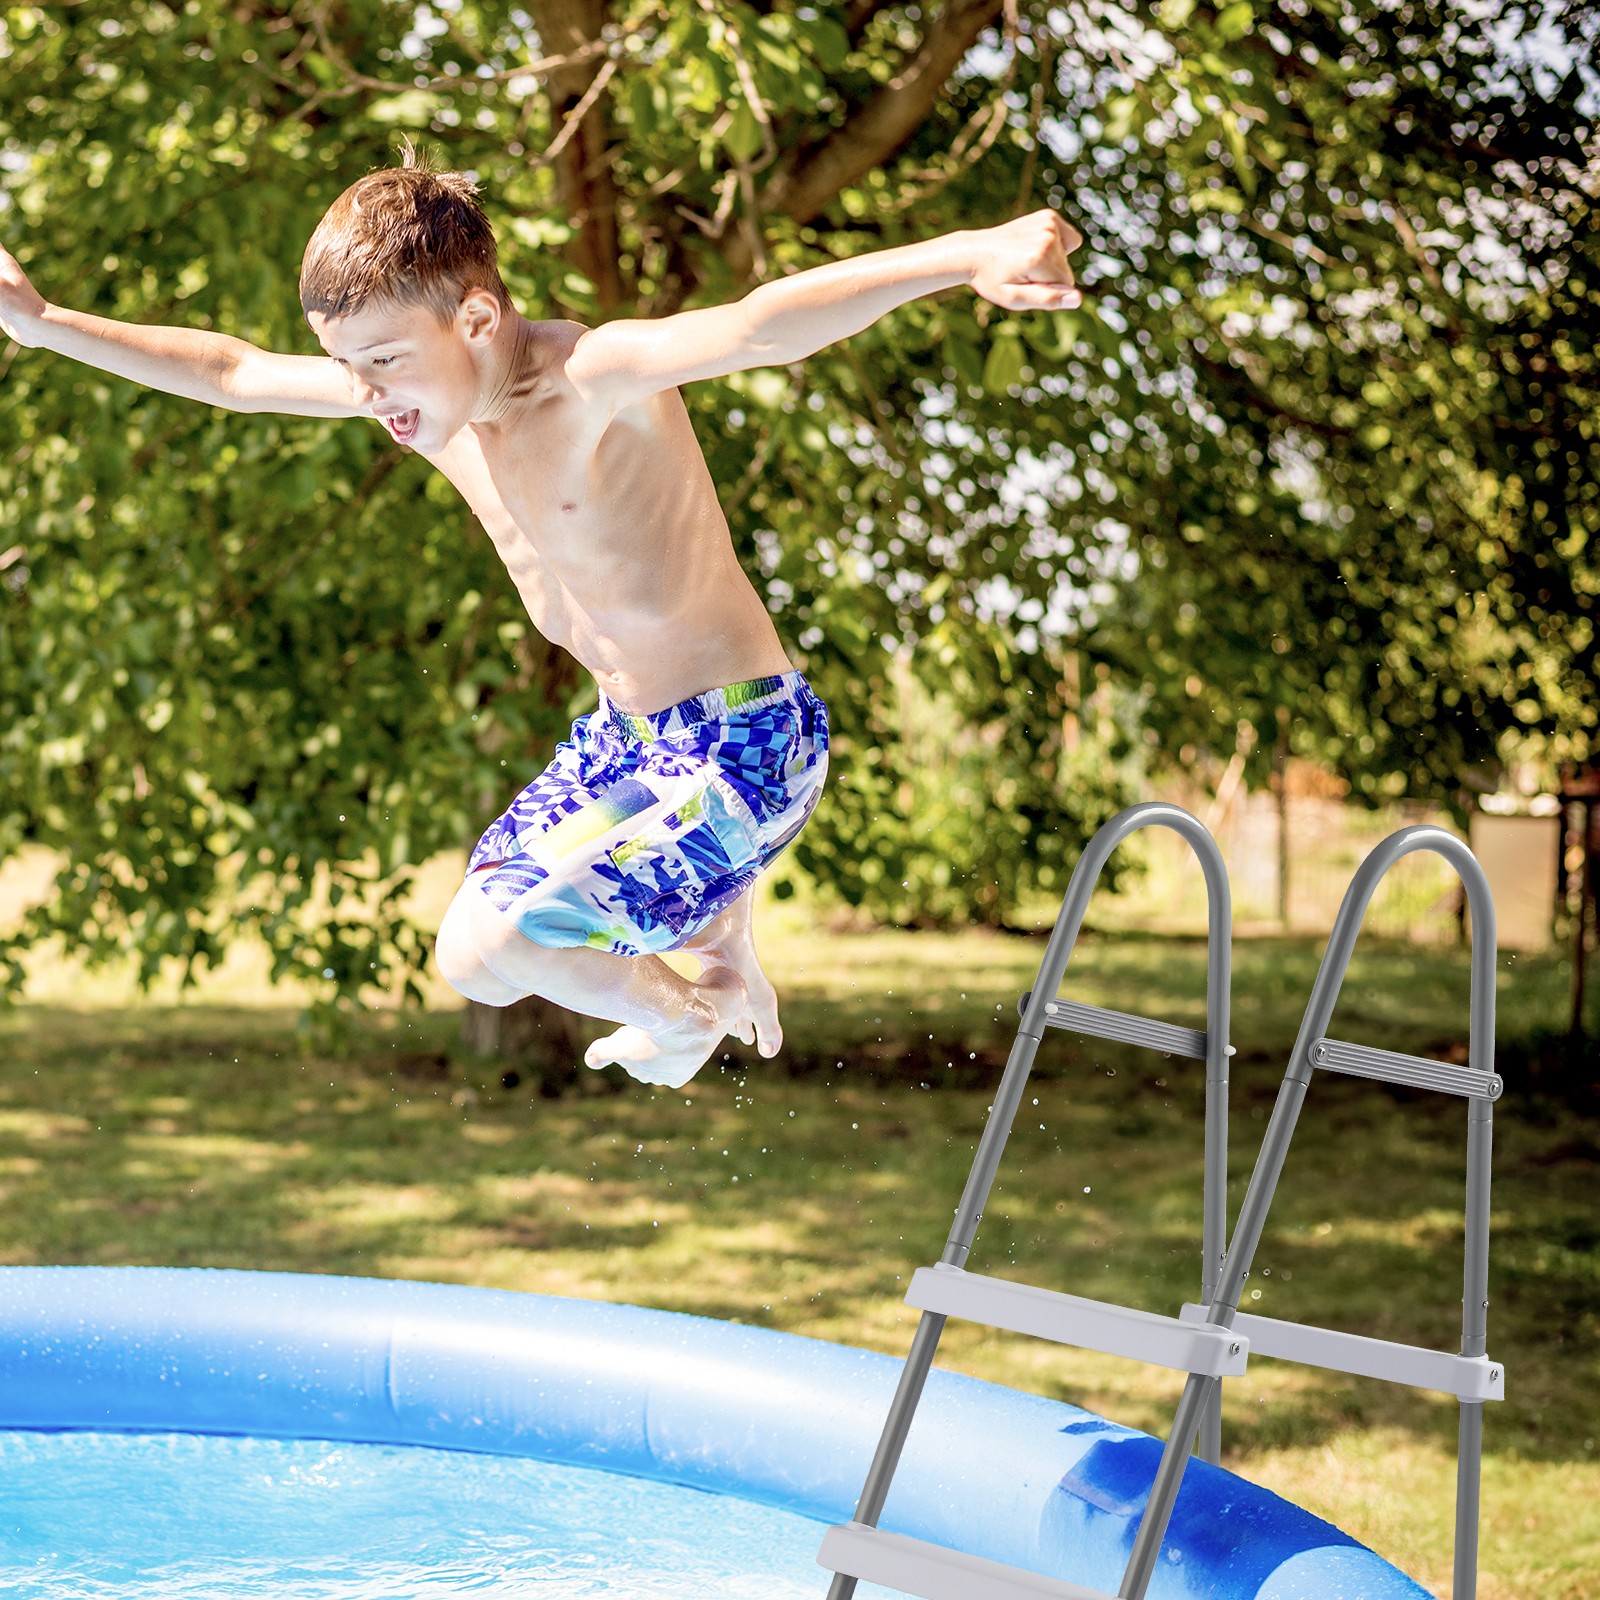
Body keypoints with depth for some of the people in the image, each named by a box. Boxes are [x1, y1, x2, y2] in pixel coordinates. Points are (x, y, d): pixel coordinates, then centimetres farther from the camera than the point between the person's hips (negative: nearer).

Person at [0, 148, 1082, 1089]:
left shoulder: (592, 378, -27)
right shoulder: (423, 388, -2)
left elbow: (761, 328, -45)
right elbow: (233, 372, 12)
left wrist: (967, 256, -60)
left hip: (744, 746, -9)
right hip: (626, 736, 9)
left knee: (484, 953, -18)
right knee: (490, 903, 29)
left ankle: (683, 1013, 12)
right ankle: (726, 934, 49)